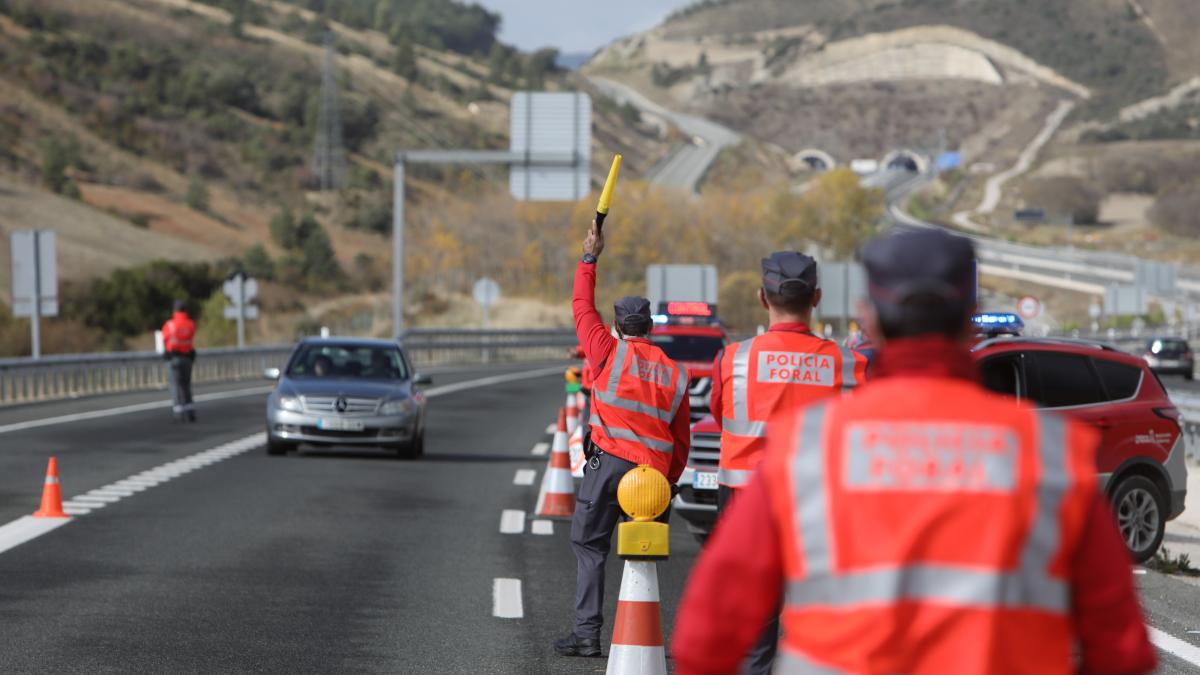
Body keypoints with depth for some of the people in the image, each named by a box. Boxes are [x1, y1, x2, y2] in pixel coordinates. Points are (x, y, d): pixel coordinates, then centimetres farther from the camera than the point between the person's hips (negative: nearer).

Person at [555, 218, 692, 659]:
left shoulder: (610, 353, -1)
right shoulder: (674, 374, 9)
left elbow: (583, 309, 13)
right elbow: (682, 439, 12)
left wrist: (589, 259, 22)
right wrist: (668, 482, 20)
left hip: (609, 462, -4)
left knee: (589, 546, 2)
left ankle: (587, 633, -5)